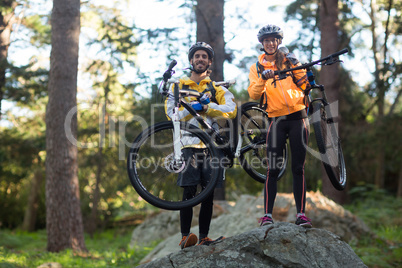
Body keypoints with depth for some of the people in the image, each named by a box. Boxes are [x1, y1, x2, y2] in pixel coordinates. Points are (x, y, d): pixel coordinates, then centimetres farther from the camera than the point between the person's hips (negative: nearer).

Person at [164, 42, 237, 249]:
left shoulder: (217, 88, 16)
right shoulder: (179, 86, 13)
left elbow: (231, 110, -2)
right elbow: (172, 115, -1)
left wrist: (205, 106, -10)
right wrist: (193, 106, -13)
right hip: (189, 143, -2)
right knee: (189, 191, -11)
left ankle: (204, 237, 8)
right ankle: (185, 237, -8)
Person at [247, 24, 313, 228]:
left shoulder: (290, 60, 10)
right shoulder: (257, 68, 8)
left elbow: (305, 84, 12)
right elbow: (253, 94, -6)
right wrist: (263, 78, -23)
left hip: (297, 117, 0)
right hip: (276, 121, 0)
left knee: (298, 168, 1)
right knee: (272, 169, -5)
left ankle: (301, 213, 5)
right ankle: (267, 214, -2)